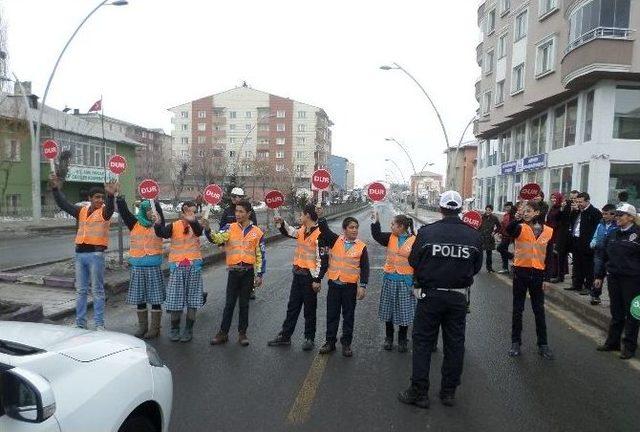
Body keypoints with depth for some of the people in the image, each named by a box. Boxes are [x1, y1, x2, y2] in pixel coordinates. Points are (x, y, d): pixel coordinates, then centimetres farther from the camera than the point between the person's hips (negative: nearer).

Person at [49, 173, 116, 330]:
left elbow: (110, 207, -26)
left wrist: (110, 195, -45)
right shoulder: (81, 211, 11)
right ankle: (80, 323, 23)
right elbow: (64, 205, 10)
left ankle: (99, 324, 7)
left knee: (97, 291, 0)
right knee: (80, 291, 13)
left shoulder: (104, 211, -5)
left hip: (96, 254, -6)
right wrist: (56, 189, -1)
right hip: (80, 254, 6)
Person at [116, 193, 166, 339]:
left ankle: (154, 328, 12)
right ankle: (142, 327, 24)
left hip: (154, 267, -3)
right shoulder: (134, 224, 6)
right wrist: (119, 196, -13)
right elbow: (123, 211, -1)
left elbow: (159, 211, -17)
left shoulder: (158, 224, 1)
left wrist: (154, 200, -32)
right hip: (137, 266, 3)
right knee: (139, 298, 11)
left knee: (155, 298, 1)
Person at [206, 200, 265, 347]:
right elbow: (216, 239, -15)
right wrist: (207, 230, -33)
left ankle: (242, 333, 20)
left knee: (244, 304, 9)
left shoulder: (257, 232, 2)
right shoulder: (230, 228, 3)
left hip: (248, 272, 0)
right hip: (234, 271, 0)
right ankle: (223, 333, 17)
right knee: (229, 303, 6)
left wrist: (259, 275, 0)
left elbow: (260, 256, 4)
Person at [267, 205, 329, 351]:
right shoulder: (302, 231, 7)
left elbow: (323, 259, -19)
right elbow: (289, 232, 28)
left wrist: (317, 280, -19)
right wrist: (282, 223, 9)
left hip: (309, 276, -8)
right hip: (297, 274, 8)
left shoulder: (319, 235, -18)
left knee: (309, 309, 7)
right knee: (292, 307, 15)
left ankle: (309, 338, 22)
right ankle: (285, 336, 25)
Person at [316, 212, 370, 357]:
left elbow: (365, 268, -2)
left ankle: (346, 343, 23)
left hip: (350, 286, -1)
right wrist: (320, 216, -23)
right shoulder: (335, 241, 2)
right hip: (334, 284, 1)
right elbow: (324, 229, -5)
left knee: (348, 316, 9)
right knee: (332, 314, 10)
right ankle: (330, 342, 24)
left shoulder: (361, 247, -2)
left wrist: (362, 286, -9)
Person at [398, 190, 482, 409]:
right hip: (458, 297, 3)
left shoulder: (426, 232, -13)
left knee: (423, 342, 8)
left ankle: (419, 392, 14)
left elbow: (413, 262, -4)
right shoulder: (473, 235, -6)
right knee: (454, 344, 14)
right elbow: (476, 267, 3)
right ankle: (449, 392, 26)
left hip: (430, 295, -2)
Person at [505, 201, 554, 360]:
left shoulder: (548, 231, 4)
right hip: (520, 272, -1)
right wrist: (517, 218, -47)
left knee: (539, 310, 10)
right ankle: (516, 342, 16)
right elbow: (509, 230, -27)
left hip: (538, 273, 2)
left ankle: (543, 344, 21)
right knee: (518, 309, 7)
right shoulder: (521, 228, -3)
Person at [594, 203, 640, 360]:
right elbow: (603, 256, 15)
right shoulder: (612, 235, 9)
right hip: (613, 278, 5)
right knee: (616, 313, 15)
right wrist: (599, 276, 14)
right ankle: (612, 342, 26)